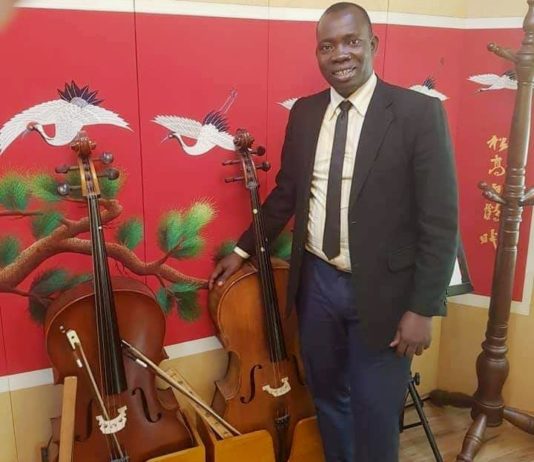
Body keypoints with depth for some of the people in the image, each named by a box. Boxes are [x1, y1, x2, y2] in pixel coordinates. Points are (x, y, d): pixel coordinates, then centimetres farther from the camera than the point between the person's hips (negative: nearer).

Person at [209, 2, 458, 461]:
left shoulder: (419, 112, -12)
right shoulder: (304, 112, 3)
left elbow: (440, 220, -12)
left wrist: (423, 307, -14)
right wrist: (243, 250, 13)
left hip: (381, 291, -4)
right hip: (317, 282, 5)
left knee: (374, 412, 10)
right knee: (328, 397, 22)